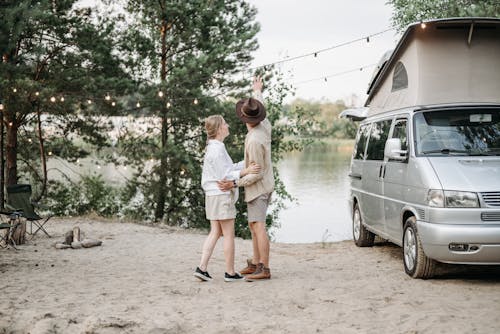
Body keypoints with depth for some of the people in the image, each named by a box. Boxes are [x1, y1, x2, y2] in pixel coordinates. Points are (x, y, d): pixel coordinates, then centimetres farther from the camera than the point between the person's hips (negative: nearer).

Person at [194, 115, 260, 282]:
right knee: (229, 235, 0)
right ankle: (230, 272, 6)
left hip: (213, 196, 9)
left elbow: (229, 167, 16)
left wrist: (249, 163, 14)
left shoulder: (213, 147, 15)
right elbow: (224, 176, -18)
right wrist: (246, 171, -22)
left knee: (215, 233, 10)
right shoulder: (217, 149, -17)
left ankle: (202, 268, 4)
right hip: (222, 195, -9)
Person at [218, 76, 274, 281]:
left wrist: (234, 184, -22)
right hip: (263, 187, 10)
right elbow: (261, 112, 24)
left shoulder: (254, 141, -26)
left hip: (257, 188, -10)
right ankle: (255, 264, 18)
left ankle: (264, 269, -10)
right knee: (254, 226, 14)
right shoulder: (265, 126, -2)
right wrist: (258, 92, 39)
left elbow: (257, 173, -22)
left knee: (258, 227, -10)